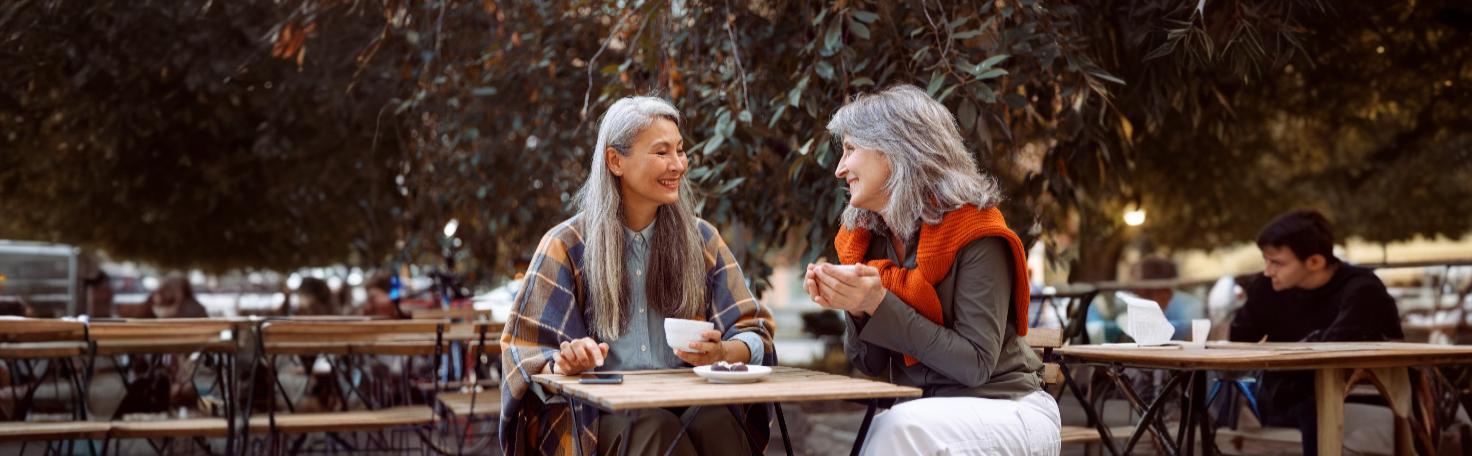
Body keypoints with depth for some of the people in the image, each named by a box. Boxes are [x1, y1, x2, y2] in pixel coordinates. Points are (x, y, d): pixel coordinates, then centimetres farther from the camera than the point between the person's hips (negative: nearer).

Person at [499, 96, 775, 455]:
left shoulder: (701, 239, 10)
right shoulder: (568, 245, 2)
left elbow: (754, 334, 5)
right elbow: (526, 351, 1)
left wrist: (721, 352, -19)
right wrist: (562, 364, -23)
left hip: (688, 401, 2)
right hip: (598, 409, -2)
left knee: (718, 421, -33)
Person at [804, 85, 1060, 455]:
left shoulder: (973, 232, -15)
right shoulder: (867, 238, 2)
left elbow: (975, 365, -19)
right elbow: (872, 365, 6)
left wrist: (879, 305, -25)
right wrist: (856, 311, -15)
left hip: (1006, 411, -5)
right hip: (924, 413, 5)